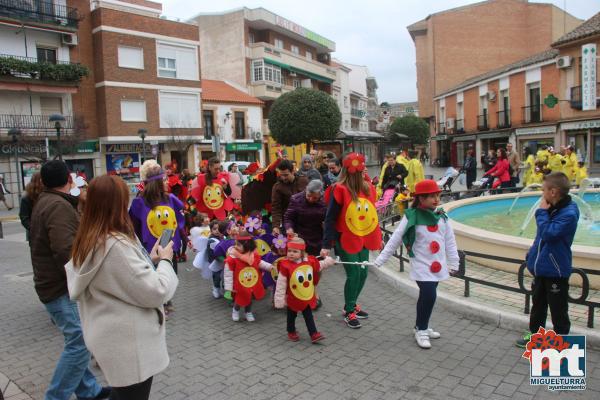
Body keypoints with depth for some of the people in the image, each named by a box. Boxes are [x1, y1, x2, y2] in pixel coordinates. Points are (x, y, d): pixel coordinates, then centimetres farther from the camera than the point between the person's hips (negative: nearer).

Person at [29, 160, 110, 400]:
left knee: (77, 342, 15)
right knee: (80, 343, -6)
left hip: (53, 282, 10)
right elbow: (66, 252, -29)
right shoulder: (59, 206, -20)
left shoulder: (44, 202, 14)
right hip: (62, 287, -10)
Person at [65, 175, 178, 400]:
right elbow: (155, 292, -25)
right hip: (128, 345, -9)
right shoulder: (116, 245, -28)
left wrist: (149, 261, 3)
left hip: (115, 338, 9)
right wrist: (165, 261, -9)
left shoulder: (90, 241, 3)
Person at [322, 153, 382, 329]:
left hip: (363, 238, 7)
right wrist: (326, 245, -16)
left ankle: (352, 305, 34)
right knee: (353, 274, -2)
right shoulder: (339, 190, -17)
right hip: (346, 240, -6)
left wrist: (378, 237, 16)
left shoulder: (367, 187, 2)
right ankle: (348, 312, 18)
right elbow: (330, 219, -14)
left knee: (363, 273, 12)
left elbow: (371, 213, 12)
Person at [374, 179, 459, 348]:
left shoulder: (441, 217, 2)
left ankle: (421, 327, 34)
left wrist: (453, 263, 12)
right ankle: (421, 330, 8)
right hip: (422, 265, -5)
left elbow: (450, 241, 10)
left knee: (427, 296, 14)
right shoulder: (412, 217, -13)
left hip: (438, 265, 5)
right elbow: (395, 240, -11)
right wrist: (379, 260, -11)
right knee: (429, 295, -13)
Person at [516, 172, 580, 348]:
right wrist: (532, 254, 13)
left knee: (558, 309, 8)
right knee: (538, 303, 21)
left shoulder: (568, 213, -23)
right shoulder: (552, 208, 4)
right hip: (541, 267, 8)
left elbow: (548, 233, -29)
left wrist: (542, 212, -20)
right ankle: (535, 333, 36)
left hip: (556, 270, -8)